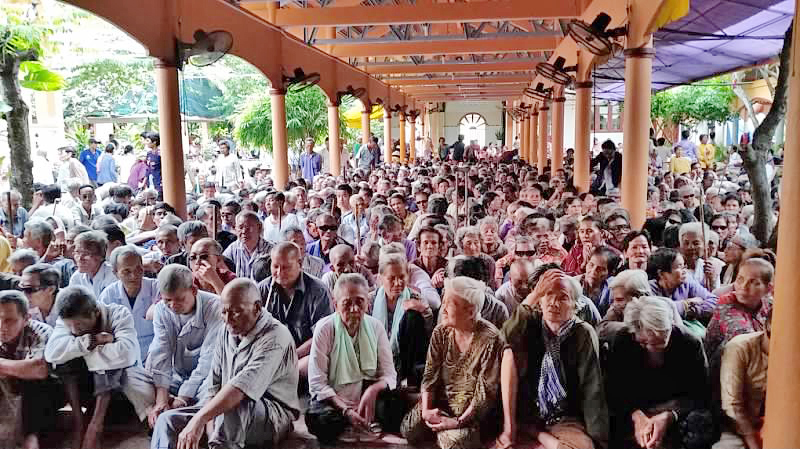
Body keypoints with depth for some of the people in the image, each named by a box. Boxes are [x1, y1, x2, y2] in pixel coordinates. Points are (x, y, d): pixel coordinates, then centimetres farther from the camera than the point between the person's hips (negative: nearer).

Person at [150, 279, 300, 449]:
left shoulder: (275, 337, -20)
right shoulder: (228, 330, 6)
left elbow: (240, 389, -32)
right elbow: (215, 384, 3)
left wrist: (199, 420, -35)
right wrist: (211, 425, -11)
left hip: (273, 417, -8)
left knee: (234, 406, -38)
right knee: (168, 420, -3)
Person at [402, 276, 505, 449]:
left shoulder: (490, 339, -19)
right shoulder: (441, 332, -2)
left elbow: (486, 393, -18)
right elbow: (430, 375, -2)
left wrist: (459, 421, -23)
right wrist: (426, 410, -16)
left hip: (472, 411, -4)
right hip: (440, 403, 5)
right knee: (410, 430, -15)